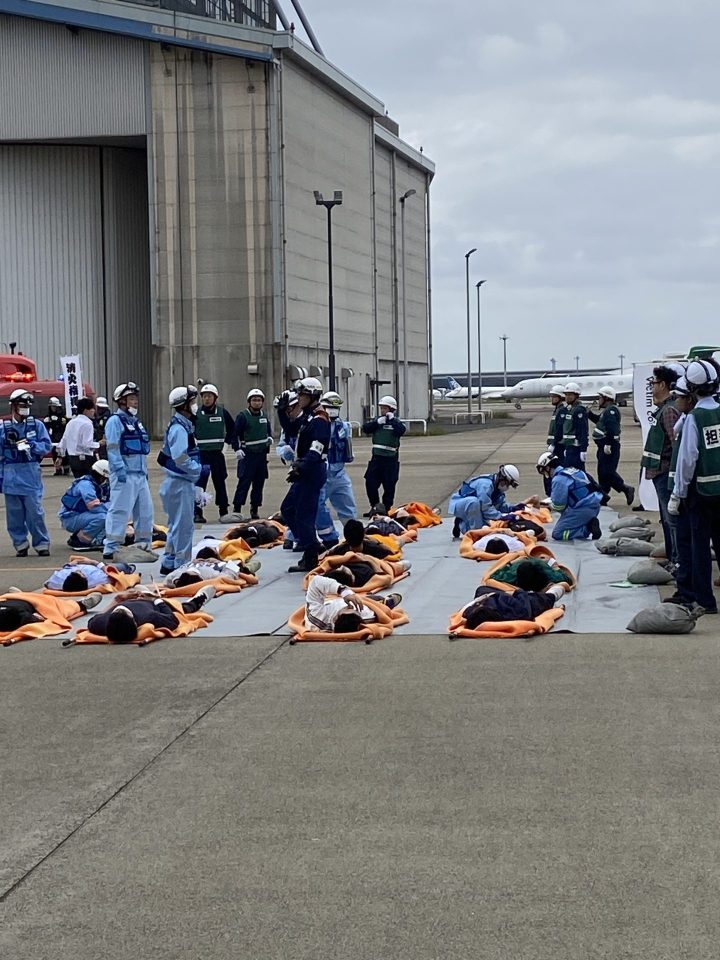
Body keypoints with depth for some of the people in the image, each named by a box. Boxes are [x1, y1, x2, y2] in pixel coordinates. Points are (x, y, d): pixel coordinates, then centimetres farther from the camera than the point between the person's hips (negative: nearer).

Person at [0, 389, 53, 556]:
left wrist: (31, 446, -14)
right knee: (14, 513, 5)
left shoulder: (37, 425, 4)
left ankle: (42, 544, 6)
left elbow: (47, 446, 3)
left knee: (35, 512, -3)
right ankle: (20, 544, 16)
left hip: (31, 475, -1)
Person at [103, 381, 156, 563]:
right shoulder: (115, 421, -7)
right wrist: (120, 470, -20)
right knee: (119, 511, -10)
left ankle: (144, 545, 22)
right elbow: (113, 448, -14)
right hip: (124, 475, -9)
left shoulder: (136, 421, 20)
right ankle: (110, 549, -9)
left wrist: (145, 470, 18)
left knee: (145, 511, 12)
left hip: (140, 474, 9)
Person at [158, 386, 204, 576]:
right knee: (183, 526, -5)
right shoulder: (178, 428, -17)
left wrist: (196, 474, 14)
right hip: (180, 483, -10)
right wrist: (200, 469, -16)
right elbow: (180, 459, -25)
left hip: (184, 482, 10)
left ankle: (169, 564, 22)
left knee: (177, 525, 16)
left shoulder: (185, 425, 13)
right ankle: (182, 565, 0)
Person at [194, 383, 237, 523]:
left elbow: (232, 429, 14)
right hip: (201, 453, -1)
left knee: (220, 482, 3)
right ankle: (197, 513, 5)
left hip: (217, 454, 1)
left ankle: (224, 512, 9)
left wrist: (236, 447, 9)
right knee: (199, 483, -1)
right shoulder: (196, 413, -1)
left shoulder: (222, 412, 2)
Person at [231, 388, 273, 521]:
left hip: (262, 454, 6)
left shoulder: (265, 416, 12)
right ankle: (237, 510, -12)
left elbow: (268, 430, 26)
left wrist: (270, 438, 5)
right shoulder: (243, 416, -6)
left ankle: (255, 509, 17)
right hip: (247, 454, -6)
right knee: (244, 482, -12)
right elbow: (236, 433, -6)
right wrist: (237, 449, -16)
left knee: (259, 483, 8)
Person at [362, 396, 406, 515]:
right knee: (370, 483, 2)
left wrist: (392, 420, -19)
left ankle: (386, 509, 13)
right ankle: (374, 508, 15)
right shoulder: (376, 420, 9)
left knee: (389, 486, 1)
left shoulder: (396, 422, -1)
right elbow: (365, 428, -4)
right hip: (376, 457, 4)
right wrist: (377, 422, -14)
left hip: (391, 459, -4)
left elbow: (401, 431, -21)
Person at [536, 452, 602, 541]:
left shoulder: (558, 479, -13)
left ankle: (588, 528, -12)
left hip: (583, 509, -9)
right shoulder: (571, 470, 15)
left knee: (557, 534, -1)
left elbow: (558, 505, -12)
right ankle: (589, 524, 1)